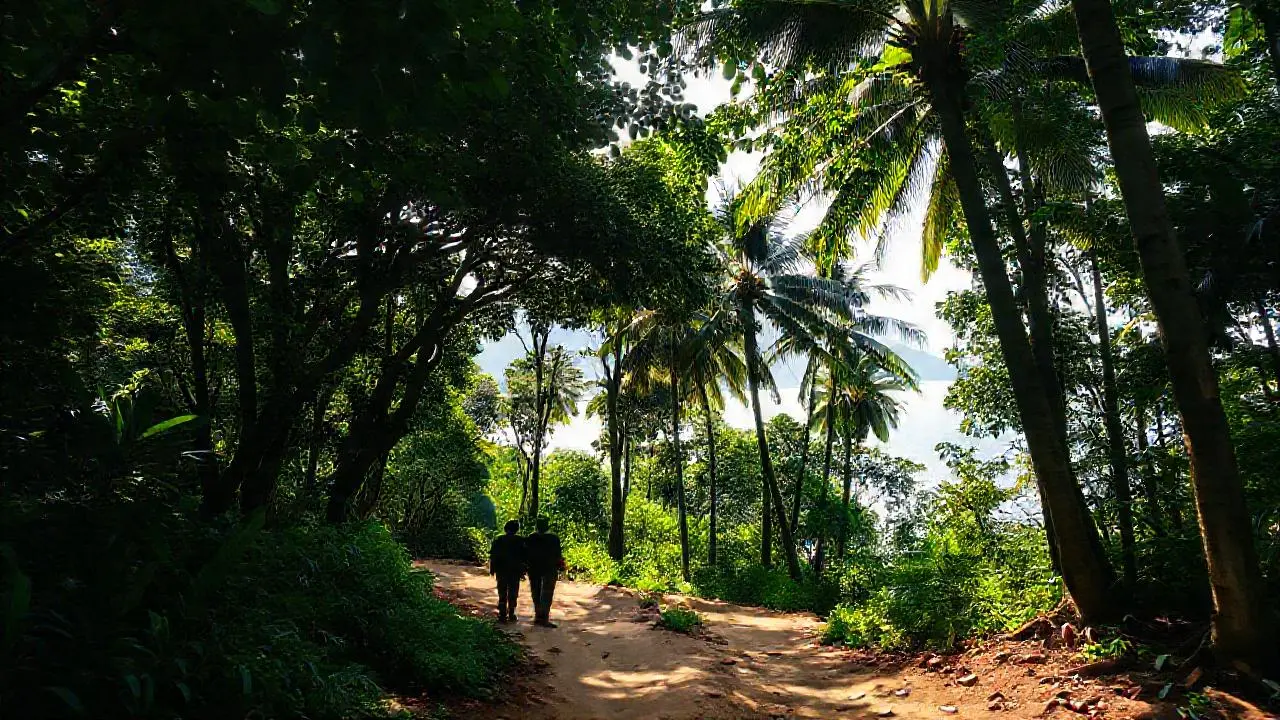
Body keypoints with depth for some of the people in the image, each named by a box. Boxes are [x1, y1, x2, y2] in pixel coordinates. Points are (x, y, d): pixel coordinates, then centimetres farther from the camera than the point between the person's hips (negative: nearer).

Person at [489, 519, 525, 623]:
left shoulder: (498, 540, -2)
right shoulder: (520, 541, -8)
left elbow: (492, 555, 0)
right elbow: (523, 556, -7)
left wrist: (492, 570, 7)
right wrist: (522, 571, 0)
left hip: (501, 571, 1)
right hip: (515, 572, -1)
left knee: (502, 594, 9)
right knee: (512, 594, 10)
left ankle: (502, 615, 7)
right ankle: (511, 615, 12)